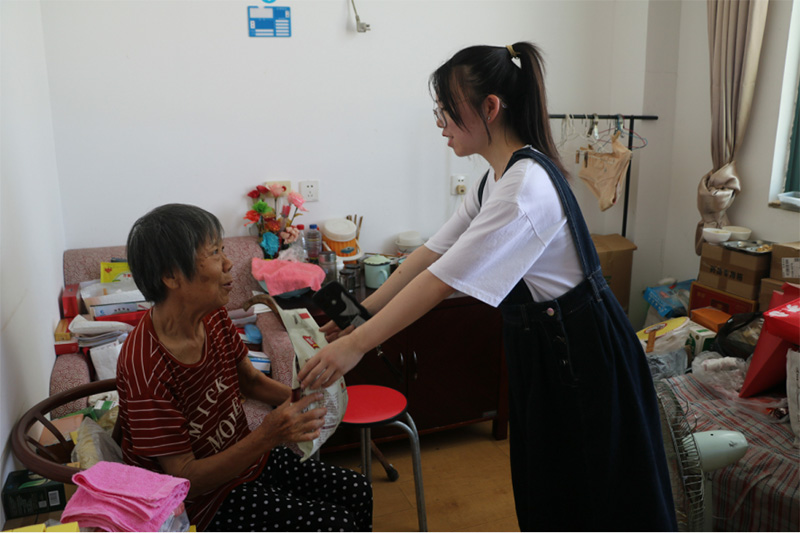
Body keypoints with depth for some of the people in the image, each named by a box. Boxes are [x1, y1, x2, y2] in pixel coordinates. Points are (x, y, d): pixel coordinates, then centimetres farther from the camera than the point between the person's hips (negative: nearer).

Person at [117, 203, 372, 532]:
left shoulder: (214, 317, -7)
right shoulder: (145, 368, -31)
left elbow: (250, 379, 8)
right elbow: (185, 479, -26)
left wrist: (299, 398, -11)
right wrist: (267, 436, -37)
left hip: (247, 456, 8)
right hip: (205, 503, -8)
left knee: (357, 493, 8)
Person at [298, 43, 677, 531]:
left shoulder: (525, 186, -27)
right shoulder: (496, 179, 4)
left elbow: (442, 281, -29)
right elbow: (431, 253, 5)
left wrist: (356, 345, -24)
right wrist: (362, 314, 4)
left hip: (585, 355, -9)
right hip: (541, 349, 9)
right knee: (544, 492, 24)